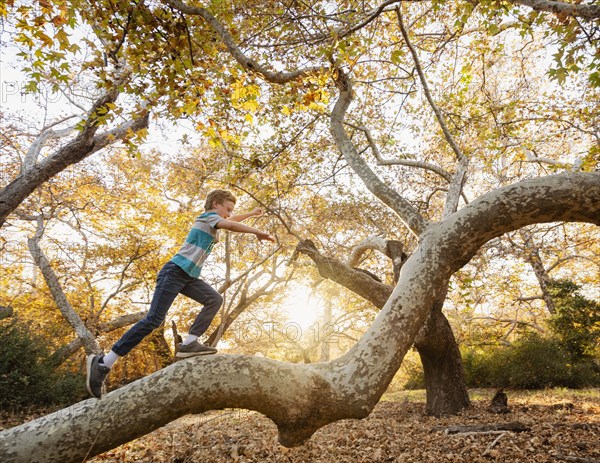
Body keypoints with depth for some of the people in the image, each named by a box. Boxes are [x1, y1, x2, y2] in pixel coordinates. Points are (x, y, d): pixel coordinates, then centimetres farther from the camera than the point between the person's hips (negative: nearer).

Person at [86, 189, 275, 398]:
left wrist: (251, 213, 49)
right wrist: (258, 232, -16)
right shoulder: (209, 216, -2)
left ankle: (189, 343, -15)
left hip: (189, 276, 10)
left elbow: (231, 222, 45)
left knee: (215, 299, -9)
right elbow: (231, 226, -22)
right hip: (174, 271, -10)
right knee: (154, 319, -15)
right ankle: (103, 362, -9)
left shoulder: (211, 220, 24)